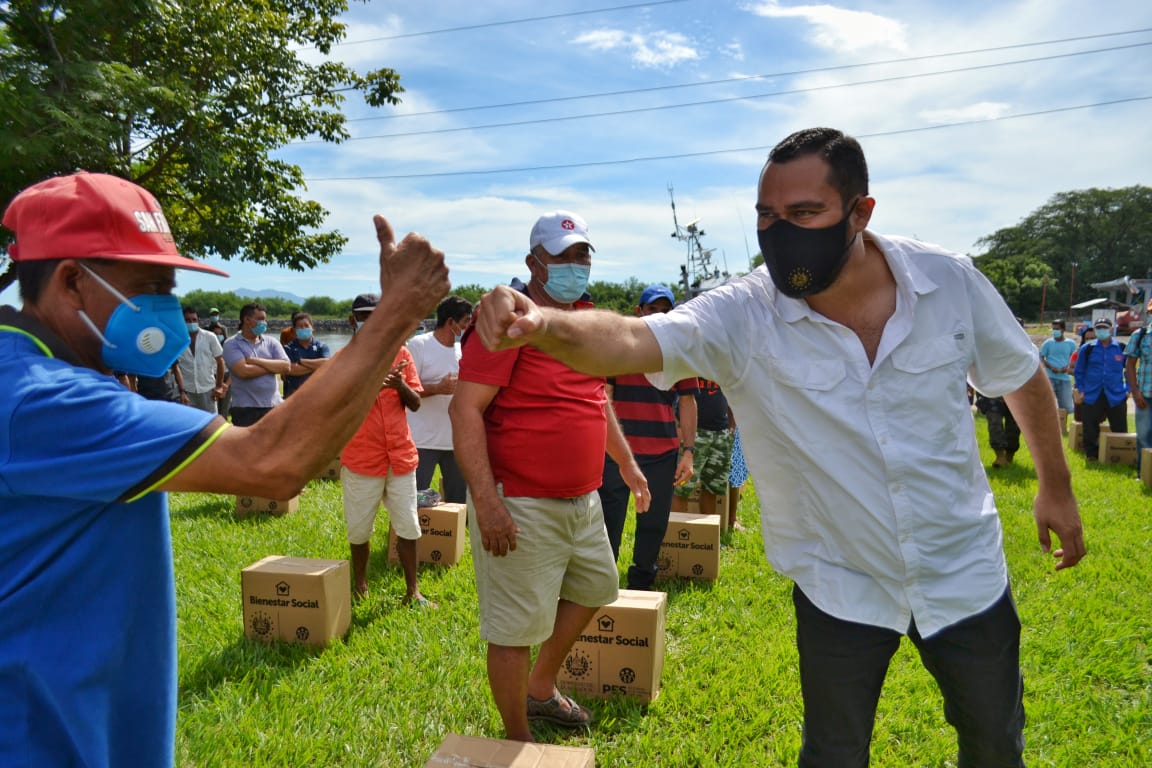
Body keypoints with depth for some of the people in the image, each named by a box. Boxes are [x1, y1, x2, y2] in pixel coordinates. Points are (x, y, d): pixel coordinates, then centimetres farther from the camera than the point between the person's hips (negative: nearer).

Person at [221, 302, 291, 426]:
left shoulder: (271, 342, 9)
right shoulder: (232, 344, -3)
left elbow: (286, 367, -4)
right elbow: (243, 371, -17)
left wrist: (255, 361, -12)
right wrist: (274, 366, -5)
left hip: (274, 405, 4)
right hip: (245, 408, -4)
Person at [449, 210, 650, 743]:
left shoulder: (587, 318, 10)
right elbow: (465, 408, -21)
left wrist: (626, 462, 25)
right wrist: (486, 501, -27)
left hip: (582, 499, 9)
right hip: (522, 507, -9)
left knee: (594, 588, 25)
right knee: (516, 627, 3)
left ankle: (541, 689, 46)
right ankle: (518, 740, 26)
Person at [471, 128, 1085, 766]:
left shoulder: (950, 281, -14)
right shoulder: (743, 316, -22)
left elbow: (1023, 377, 4)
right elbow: (629, 341, -39)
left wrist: (1055, 486, 11)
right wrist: (543, 324, -59)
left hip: (964, 574, 2)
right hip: (841, 589, -2)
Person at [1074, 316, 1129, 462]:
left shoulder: (1122, 348, 1)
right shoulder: (1087, 348, 1)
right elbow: (1079, 371, 9)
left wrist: (1128, 389, 4)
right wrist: (1080, 390, 3)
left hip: (1116, 396, 0)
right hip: (1091, 396, 0)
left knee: (1120, 430, 6)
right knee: (1090, 430, 4)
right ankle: (1091, 454, 18)